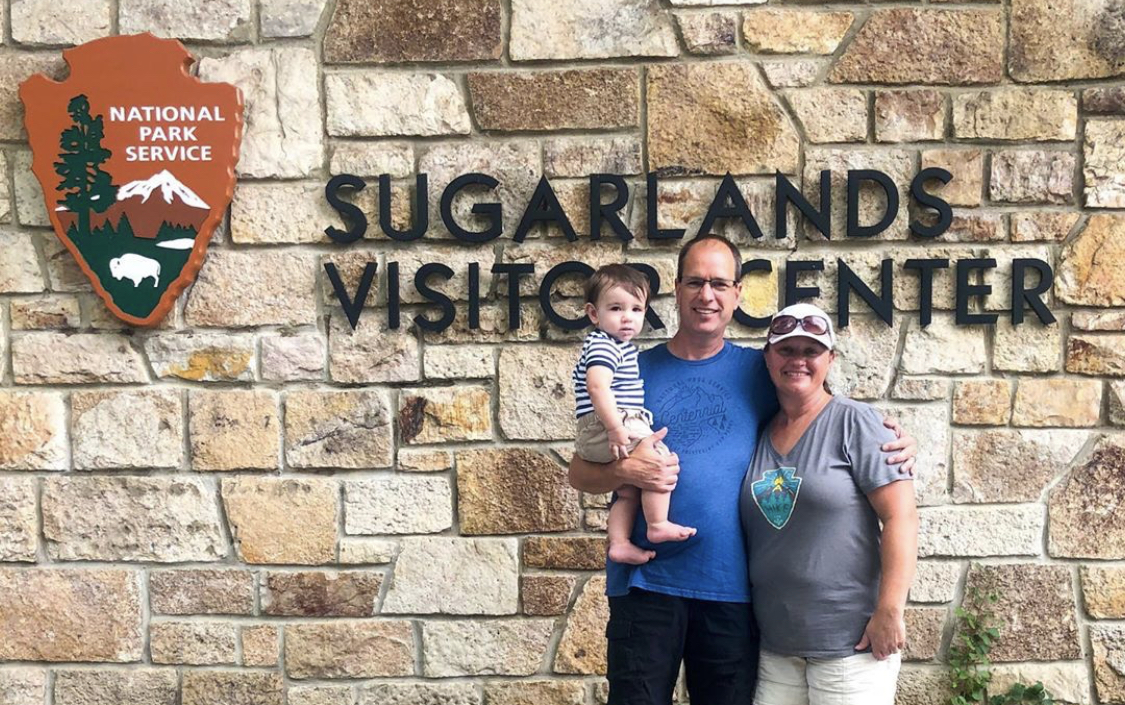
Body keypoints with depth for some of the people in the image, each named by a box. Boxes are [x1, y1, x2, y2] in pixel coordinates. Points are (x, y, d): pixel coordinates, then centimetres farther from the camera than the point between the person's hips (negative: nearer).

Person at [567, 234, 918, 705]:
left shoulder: (758, 371, 5)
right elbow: (580, 472, 4)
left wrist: (895, 443, -8)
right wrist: (624, 471, -17)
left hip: (734, 588, 1)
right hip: (645, 583, -1)